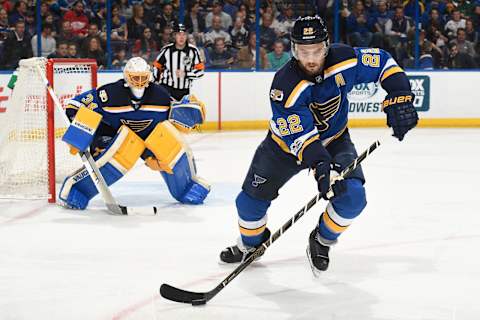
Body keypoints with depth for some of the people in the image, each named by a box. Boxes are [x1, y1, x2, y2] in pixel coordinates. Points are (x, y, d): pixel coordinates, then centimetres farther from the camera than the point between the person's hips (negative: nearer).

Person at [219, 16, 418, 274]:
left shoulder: (344, 59, -25)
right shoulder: (284, 85, -34)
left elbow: (382, 62, -10)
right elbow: (300, 136, -38)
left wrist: (400, 99, -21)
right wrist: (319, 164, -54)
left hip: (334, 140, 2)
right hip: (287, 142, -1)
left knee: (352, 196, -21)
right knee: (252, 199, 0)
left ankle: (321, 241, 7)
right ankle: (250, 244, 33)